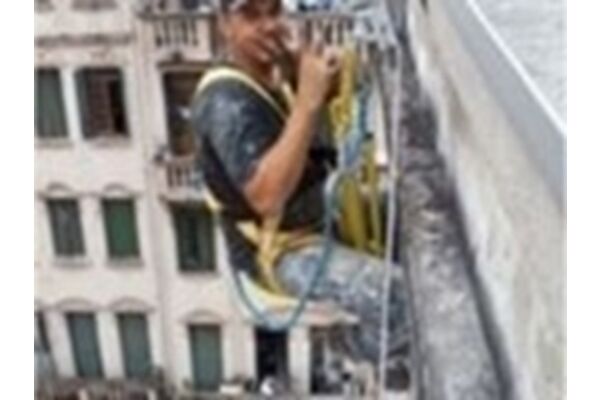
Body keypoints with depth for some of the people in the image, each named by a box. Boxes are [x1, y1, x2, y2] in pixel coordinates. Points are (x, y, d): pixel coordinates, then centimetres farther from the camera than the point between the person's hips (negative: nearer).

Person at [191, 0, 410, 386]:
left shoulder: (281, 71, 2)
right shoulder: (227, 101, -25)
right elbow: (267, 198, -38)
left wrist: (331, 83, -6)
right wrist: (308, 99, -37)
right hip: (277, 250, -9)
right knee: (396, 295, -26)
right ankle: (360, 347, 8)